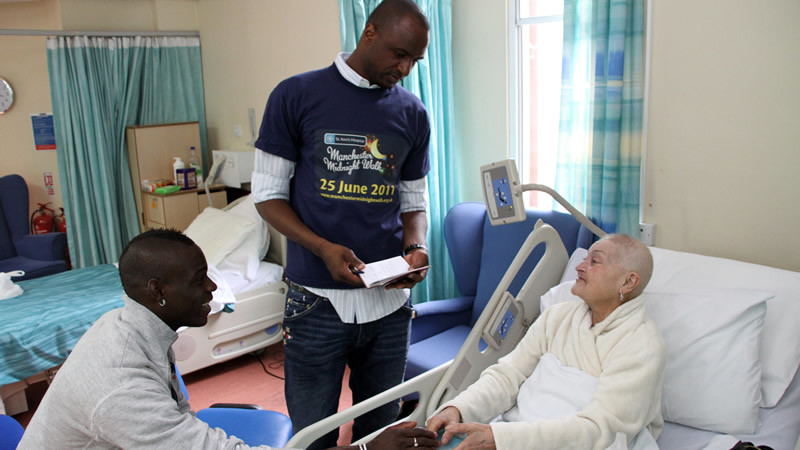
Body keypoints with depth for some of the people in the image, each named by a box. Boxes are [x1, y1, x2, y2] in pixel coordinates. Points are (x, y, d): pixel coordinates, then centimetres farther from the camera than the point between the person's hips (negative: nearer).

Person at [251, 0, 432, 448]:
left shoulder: (412, 113, 7)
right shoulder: (297, 96, -3)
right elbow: (268, 194, -2)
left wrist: (416, 247, -8)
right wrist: (323, 248, -18)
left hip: (390, 299, 4)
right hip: (318, 301, -3)